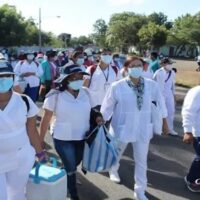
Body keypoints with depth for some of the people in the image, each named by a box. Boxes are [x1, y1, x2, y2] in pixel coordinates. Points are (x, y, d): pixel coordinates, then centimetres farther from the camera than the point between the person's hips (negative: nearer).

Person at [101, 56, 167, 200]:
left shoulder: (151, 85, -10)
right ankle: (113, 169, 60)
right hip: (122, 129, -1)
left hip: (143, 130, 2)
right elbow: (107, 107, -9)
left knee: (142, 161, 13)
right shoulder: (117, 86, -17)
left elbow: (160, 102, 4)